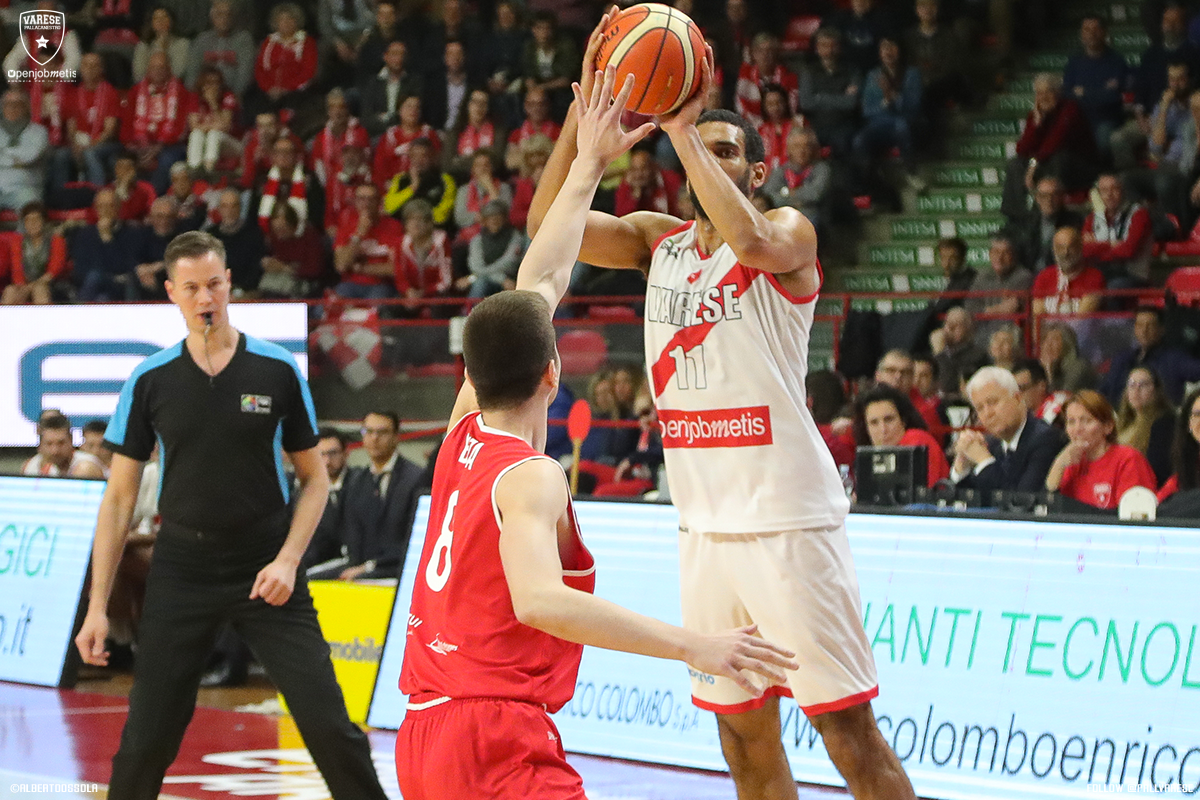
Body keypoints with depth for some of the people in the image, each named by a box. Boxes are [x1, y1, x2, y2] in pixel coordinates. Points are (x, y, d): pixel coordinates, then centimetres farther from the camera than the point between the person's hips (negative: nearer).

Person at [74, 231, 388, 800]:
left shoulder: (278, 371, -1)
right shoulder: (149, 381, 0)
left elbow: (314, 479, 7)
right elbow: (119, 498, 5)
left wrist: (288, 559, -10)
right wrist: (97, 607, 0)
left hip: (266, 575, -1)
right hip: (181, 573, 1)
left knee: (329, 726, -7)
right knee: (146, 738, 0)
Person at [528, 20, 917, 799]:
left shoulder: (789, 230, -4)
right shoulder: (658, 238, 11)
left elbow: (751, 241, -28)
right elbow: (549, 221, -2)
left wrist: (684, 128, -24)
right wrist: (584, 106, -12)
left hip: (787, 520, -6)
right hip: (705, 523, 6)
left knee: (848, 727, -6)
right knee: (744, 733, 10)